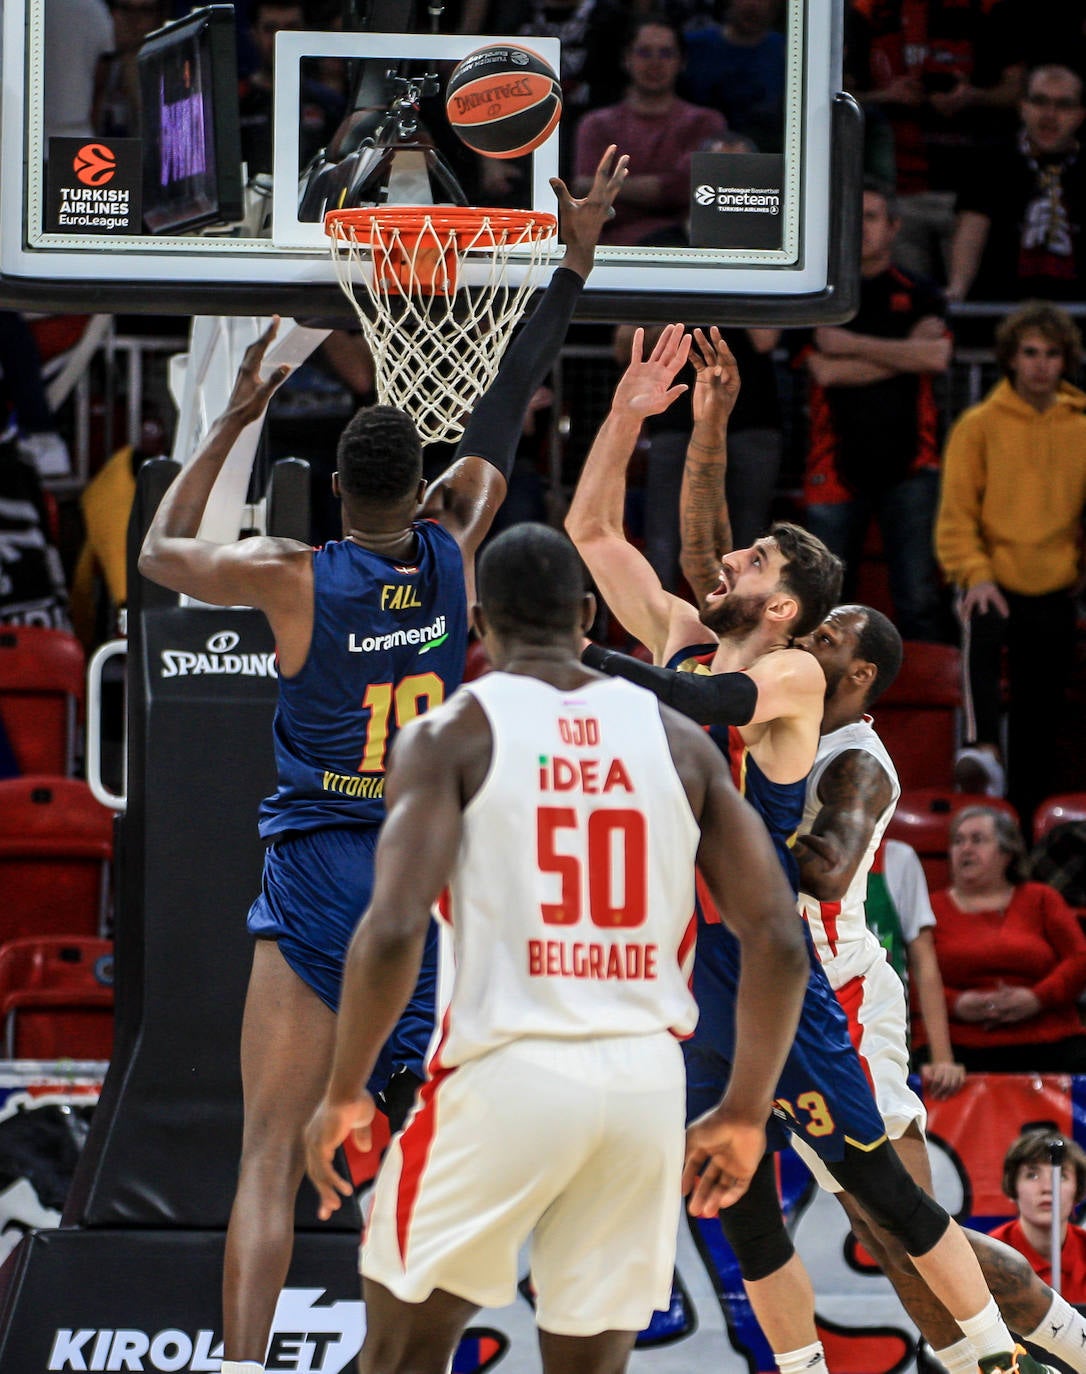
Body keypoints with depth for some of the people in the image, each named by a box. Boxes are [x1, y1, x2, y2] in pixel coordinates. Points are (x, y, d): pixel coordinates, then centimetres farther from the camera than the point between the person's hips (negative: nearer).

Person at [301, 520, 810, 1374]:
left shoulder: (451, 735, -1)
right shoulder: (679, 741, 10)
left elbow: (394, 930, -14)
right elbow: (778, 942, 4)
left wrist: (344, 1095, -2)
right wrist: (746, 1112, 14)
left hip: (506, 1073, -3)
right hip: (647, 1080, 3)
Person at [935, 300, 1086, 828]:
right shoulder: (980, 426, -1)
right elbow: (956, 515, -5)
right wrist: (975, 575, -18)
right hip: (994, 581, -3)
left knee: (1040, 720, 5)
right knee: (980, 635, -36)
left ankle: (1026, 826, 12)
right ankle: (984, 749, -43)